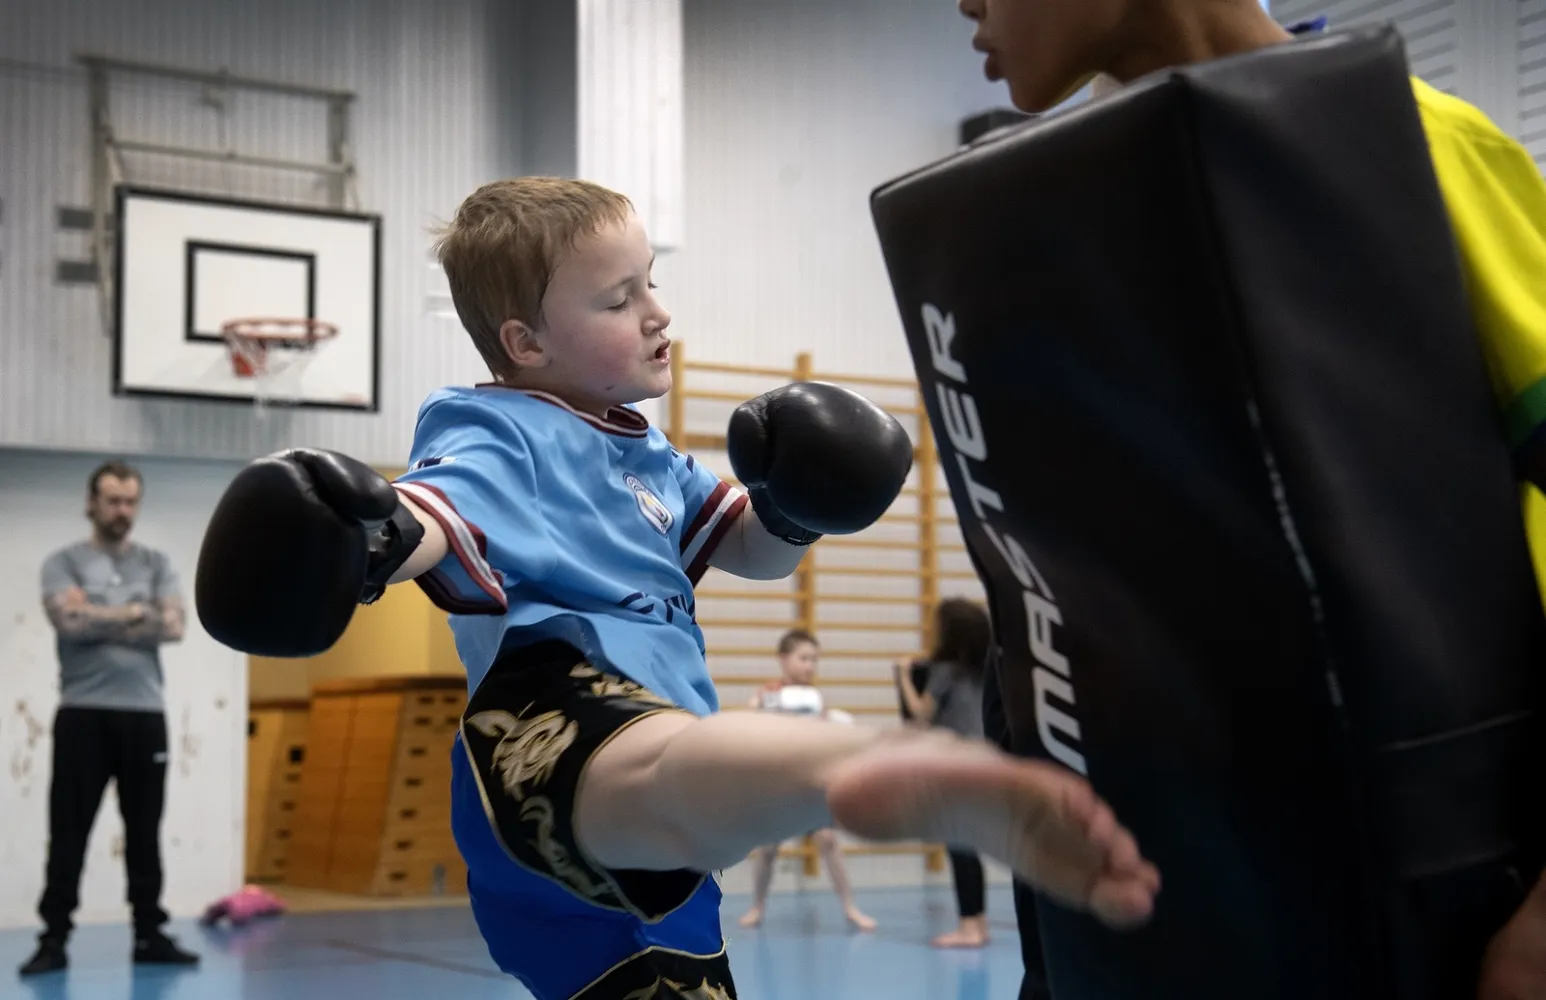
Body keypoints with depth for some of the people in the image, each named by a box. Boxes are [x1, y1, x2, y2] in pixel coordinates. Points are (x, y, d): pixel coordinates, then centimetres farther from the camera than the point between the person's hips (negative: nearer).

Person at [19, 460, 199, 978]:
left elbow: (174, 626, -4)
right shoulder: (64, 562, 3)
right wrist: (136, 612, -6)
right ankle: (54, 939, 4)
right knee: (69, 833, -1)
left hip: (144, 713, 3)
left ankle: (150, 935, 14)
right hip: (84, 713, -3)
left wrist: (100, 622, -9)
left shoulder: (156, 563, 11)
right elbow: (70, 619, -16)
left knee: (144, 833, 8)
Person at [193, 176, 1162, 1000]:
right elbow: (443, 503, -16)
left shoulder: (647, 459, 32)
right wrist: (376, 540, -40)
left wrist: (792, 508, 11)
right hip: (552, 710, -11)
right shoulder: (498, 432, 6)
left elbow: (756, 549, 35)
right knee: (666, 781, -45)